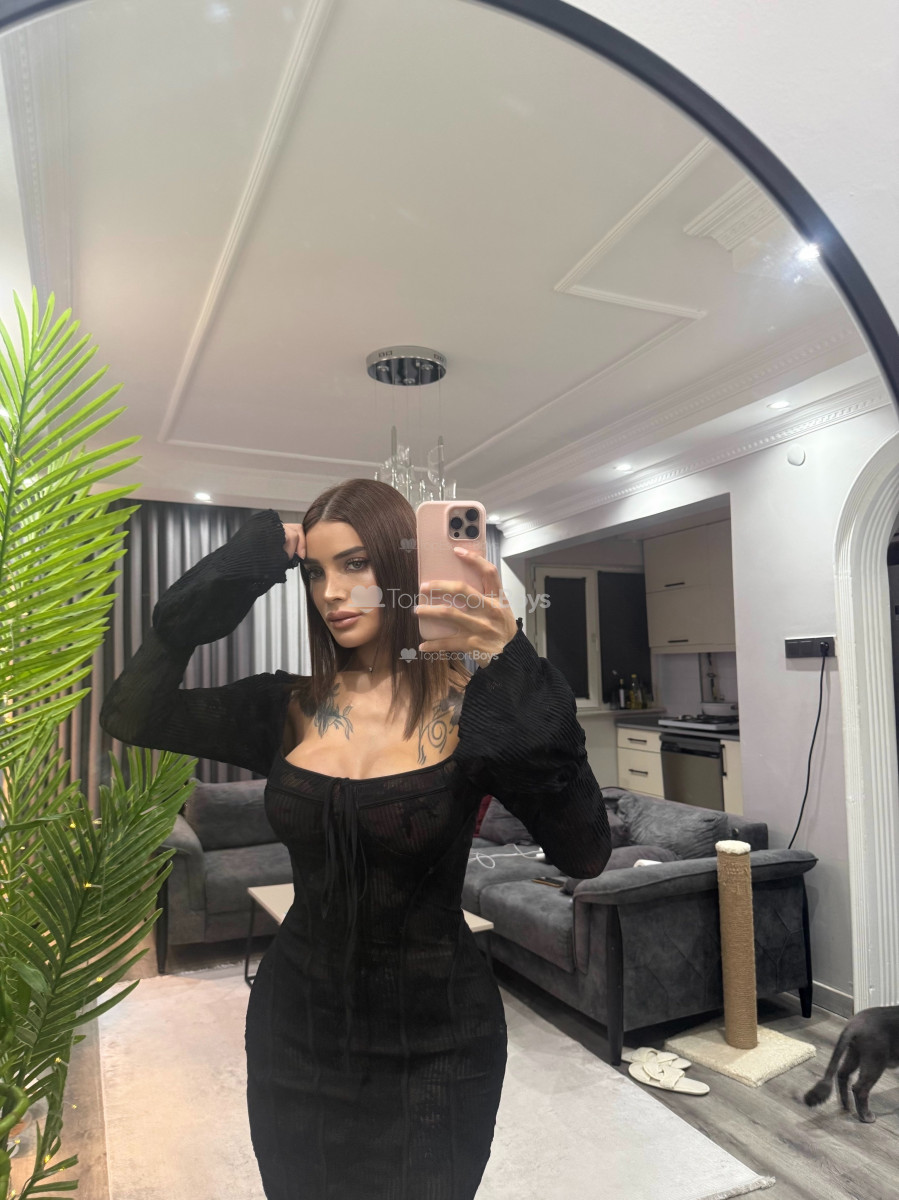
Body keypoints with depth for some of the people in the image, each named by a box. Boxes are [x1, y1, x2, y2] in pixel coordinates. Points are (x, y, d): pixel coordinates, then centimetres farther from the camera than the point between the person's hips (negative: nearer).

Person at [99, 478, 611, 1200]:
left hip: (432, 1045, -3)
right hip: (298, 1026, 4)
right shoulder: (292, 708, -3)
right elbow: (131, 715, -6)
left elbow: (584, 855, -27)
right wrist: (235, 574, -12)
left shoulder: (469, 704, -16)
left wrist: (514, 669, -37)